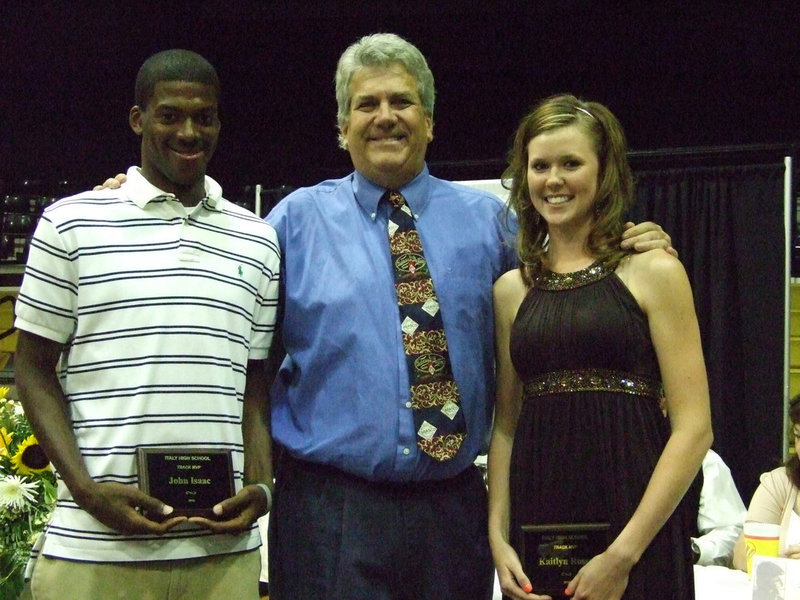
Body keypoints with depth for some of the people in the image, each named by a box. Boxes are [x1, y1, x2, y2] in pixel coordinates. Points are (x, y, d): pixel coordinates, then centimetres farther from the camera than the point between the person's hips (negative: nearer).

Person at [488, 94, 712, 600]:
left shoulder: (653, 272, -3)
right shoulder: (511, 290, 9)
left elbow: (694, 428, -8)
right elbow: (506, 424, 12)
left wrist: (622, 554, -14)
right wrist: (498, 538, 0)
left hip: (634, 528, -3)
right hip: (535, 530, 4)